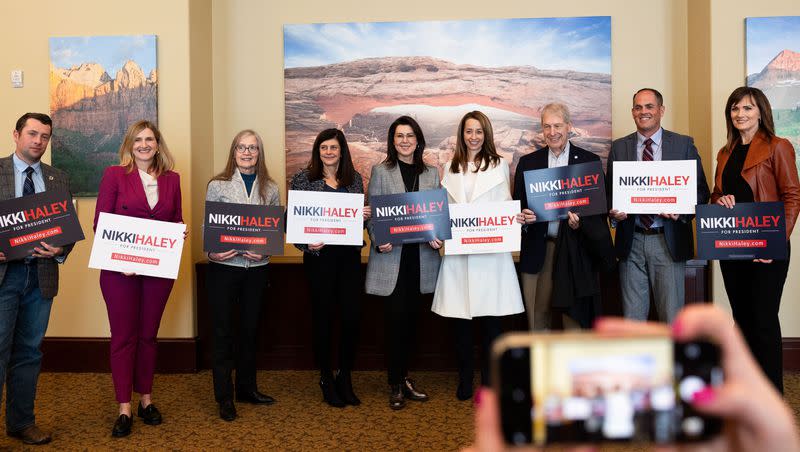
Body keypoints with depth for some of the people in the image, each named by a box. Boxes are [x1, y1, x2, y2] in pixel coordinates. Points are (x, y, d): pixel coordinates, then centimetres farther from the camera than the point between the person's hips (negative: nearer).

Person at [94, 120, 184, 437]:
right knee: (123, 336, 2)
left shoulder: (171, 179, 8)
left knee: (148, 335, 12)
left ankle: (146, 399, 25)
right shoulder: (115, 175, -2)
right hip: (120, 268, -3)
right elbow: (100, 223, -4)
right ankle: (124, 409, 9)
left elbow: (177, 221, 16)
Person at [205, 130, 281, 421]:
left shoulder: (270, 188, 6)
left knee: (250, 328, 14)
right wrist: (212, 251, -18)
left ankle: (247, 387, 29)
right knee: (223, 330, 3)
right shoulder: (218, 185, -1)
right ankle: (224, 397, 13)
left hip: (257, 267, 3)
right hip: (224, 266, -3)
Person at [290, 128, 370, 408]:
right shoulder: (303, 179, 1)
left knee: (352, 316, 0)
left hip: (350, 256, 3)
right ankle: (326, 380, 21)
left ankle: (345, 378, 19)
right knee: (323, 317, 5)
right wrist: (306, 244, -15)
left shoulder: (354, 179, 11)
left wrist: (365, 215, -4)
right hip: (319, 256, -2)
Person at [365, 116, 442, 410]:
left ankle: (403, 379, 24)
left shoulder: (431, 174, 11)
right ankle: (396, 386, 10)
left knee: (411, 320, 10)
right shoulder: (380, 172, 3)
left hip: (421, 258, 3)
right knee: (396, 321, -2)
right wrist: (379, 241, -16)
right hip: (391, 258, -3)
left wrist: (438, 238, -8)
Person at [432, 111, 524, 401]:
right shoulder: (451, 168, 14)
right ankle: (464, 380, 18)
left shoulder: (499, 165, 9)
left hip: (490, 251, -2)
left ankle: (489, 380, 11)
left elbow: (506, 206, 7)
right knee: (460, 319, 5)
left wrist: (516, 218, -13)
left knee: (491, 318, 0)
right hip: (457, 252, 2)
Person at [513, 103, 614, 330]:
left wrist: (581, 223, -15)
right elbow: (517, 206, 11)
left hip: (575, 250, -1)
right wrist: (523, 216, -11)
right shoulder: (528, 162, 10)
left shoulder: (589, 161, 5)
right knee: (537, 318, 5)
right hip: (538, 250, 2)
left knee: (575, 316, 4)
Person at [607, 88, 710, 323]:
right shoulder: (619, 147, 9)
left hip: (669, 241, -1)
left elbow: (701, 190, 4)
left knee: (672, 317, 1)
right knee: (632, 318, 7)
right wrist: (614, 212, -10)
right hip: (631, 242, 2)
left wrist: (682, 211, -14)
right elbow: (609, 191, 11)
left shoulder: (684, 144, 5)